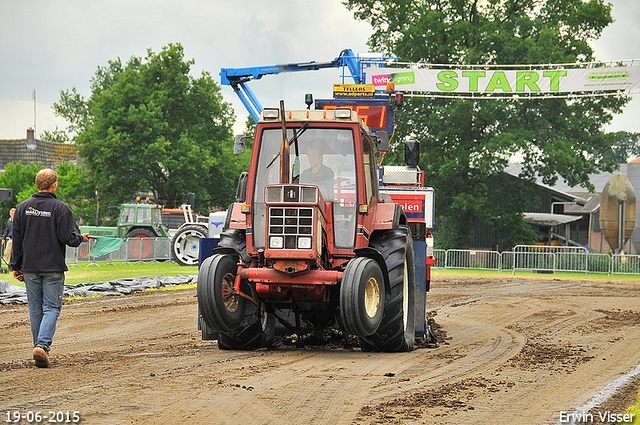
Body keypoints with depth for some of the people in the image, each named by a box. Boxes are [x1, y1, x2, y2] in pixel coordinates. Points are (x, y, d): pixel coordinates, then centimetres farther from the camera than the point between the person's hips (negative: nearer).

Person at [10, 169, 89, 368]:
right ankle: (42, 346, -19)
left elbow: (17, 239, 7)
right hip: (53, 267, -4)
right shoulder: (61, 208, -10)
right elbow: (67, 238, -14)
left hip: (30, 267, 4)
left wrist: (16, 266, 13)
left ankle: (40, 347, 19)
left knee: (35, 309, 13)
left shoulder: (23, 207, 4)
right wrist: (81, 239, 8)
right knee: (51, 308, -2)